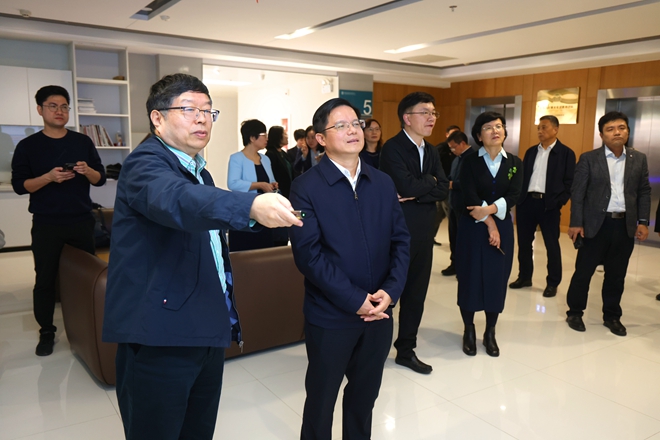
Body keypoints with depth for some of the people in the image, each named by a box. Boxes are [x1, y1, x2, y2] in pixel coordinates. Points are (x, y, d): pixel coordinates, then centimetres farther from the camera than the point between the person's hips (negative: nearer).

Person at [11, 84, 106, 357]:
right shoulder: (28, 146, 1)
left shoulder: (83, 142, 6)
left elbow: (101, 179, 6)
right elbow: (19, 185, -5)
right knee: (45, 279, 5)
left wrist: (87, 170, -16)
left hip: (82, 222, 2)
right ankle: (46, 332, 18)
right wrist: (49, 176, -21)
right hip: (46, 225, -1)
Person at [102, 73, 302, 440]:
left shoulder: (200, 172, 16)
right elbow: (174, 199, -36)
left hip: (208, 333, 8)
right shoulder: (145, 163, -12)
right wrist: (251, 206, -53)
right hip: (160, 339, -8)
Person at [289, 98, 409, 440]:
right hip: (330, 316, -4)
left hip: (379, 313, 4)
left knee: (365, 395, 20)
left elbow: (400, 240, 4)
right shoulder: (306, 187, -10)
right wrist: (355, 300, -17)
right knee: (321, 398, 15)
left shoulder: (383, 183, 6)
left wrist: (390, 290, -10)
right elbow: (308, 254, -16)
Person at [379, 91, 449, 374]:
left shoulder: (431, 151, 12)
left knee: (416, 293, 14)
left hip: (423, 233, 7)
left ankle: (406, 350, 28)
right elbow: (408, 186, -25)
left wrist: (416, 193, -14)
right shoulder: (392, 148, -12)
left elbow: (443, 190, 1)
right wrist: (429, 181, -7)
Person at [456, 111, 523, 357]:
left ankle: (490, 333, 20)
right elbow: (470, 198, -12)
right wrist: (489, 224, -16)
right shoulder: (470, 162, -3)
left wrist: (489, 210, -21)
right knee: (470, 277, 2)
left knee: (497, 279, 6)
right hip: (472, 228, -2)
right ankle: (469, 331, 18)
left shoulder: (514, 163, 5)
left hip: (502, 227, 3)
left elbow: (513, 197, -7)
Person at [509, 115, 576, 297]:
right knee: (524, 242, 11)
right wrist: (518, 196, 2)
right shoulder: (531, 151, 13)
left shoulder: (566, 153, -1)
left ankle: (552, 283, 16)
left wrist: (559, 202, -13)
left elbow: (569, 181, -4)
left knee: (552, 245, 4)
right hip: (526, 201, 5)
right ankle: (524, 277, 25)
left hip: (549, 204, -5)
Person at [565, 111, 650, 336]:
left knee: (617, 274, 12)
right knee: (583, 271, 5)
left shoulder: (639, 159, 8)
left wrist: (643, 221, 2)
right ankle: (574, 312, 20)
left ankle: (612, 316, 26)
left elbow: (644, 192, 9)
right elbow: (577, 192, -5)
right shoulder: (589, 158, -3)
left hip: (625, 225, 3)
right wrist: (576, 223, -10)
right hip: (596, 224, -3)